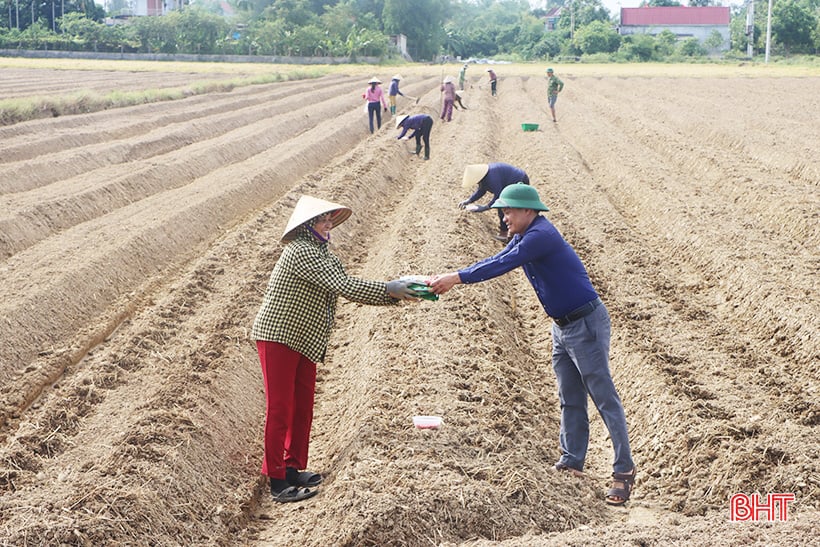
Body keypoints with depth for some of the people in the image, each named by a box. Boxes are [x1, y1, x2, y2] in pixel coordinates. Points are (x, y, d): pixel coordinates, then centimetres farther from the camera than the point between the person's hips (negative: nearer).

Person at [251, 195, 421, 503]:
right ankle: (277, 481, -3)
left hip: (303, 343, 10)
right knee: (280, 408, -6)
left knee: (303, 406, 13)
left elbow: (347, 289, 8)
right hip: (278, 338, -10)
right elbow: (343, 286, -26)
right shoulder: (301, 251, -19)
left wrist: (396, 293, -3)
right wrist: (388, 290, -22)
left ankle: (293, 469, 23)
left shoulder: (321, 254, 14)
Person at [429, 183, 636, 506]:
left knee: (604, 399, -6)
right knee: (570, 400, 14)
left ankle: (624, 471, -2)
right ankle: (571, 462, 22)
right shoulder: (523, 238, 10)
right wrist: (451, 278, -3)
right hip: (562, 326, 10)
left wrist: (457, 278, -26)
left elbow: (503, 265, -28)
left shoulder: (541, 235, -21)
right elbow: (496, 261, 9)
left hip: (586, 324, -10)